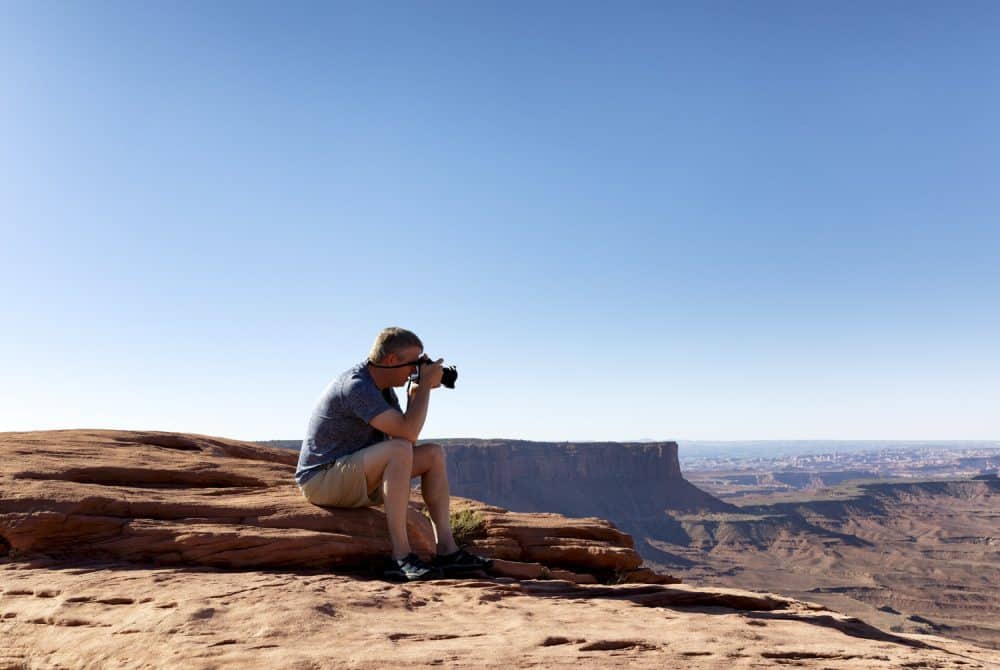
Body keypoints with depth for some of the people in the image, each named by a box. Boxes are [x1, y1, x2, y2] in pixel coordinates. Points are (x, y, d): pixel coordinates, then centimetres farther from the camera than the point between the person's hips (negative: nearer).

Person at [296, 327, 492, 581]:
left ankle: (446, 550, -5)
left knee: (433, 454, 0)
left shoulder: (382, 387, 7)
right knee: (399, 449, -32)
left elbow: (407, 434, 9)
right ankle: (401, 558, -30)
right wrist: (425, 385, -21)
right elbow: (407, 433, -32)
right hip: (322, 479, -10)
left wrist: (415, 394, -2)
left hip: (357, 478, 10)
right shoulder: (356, 386, -23)